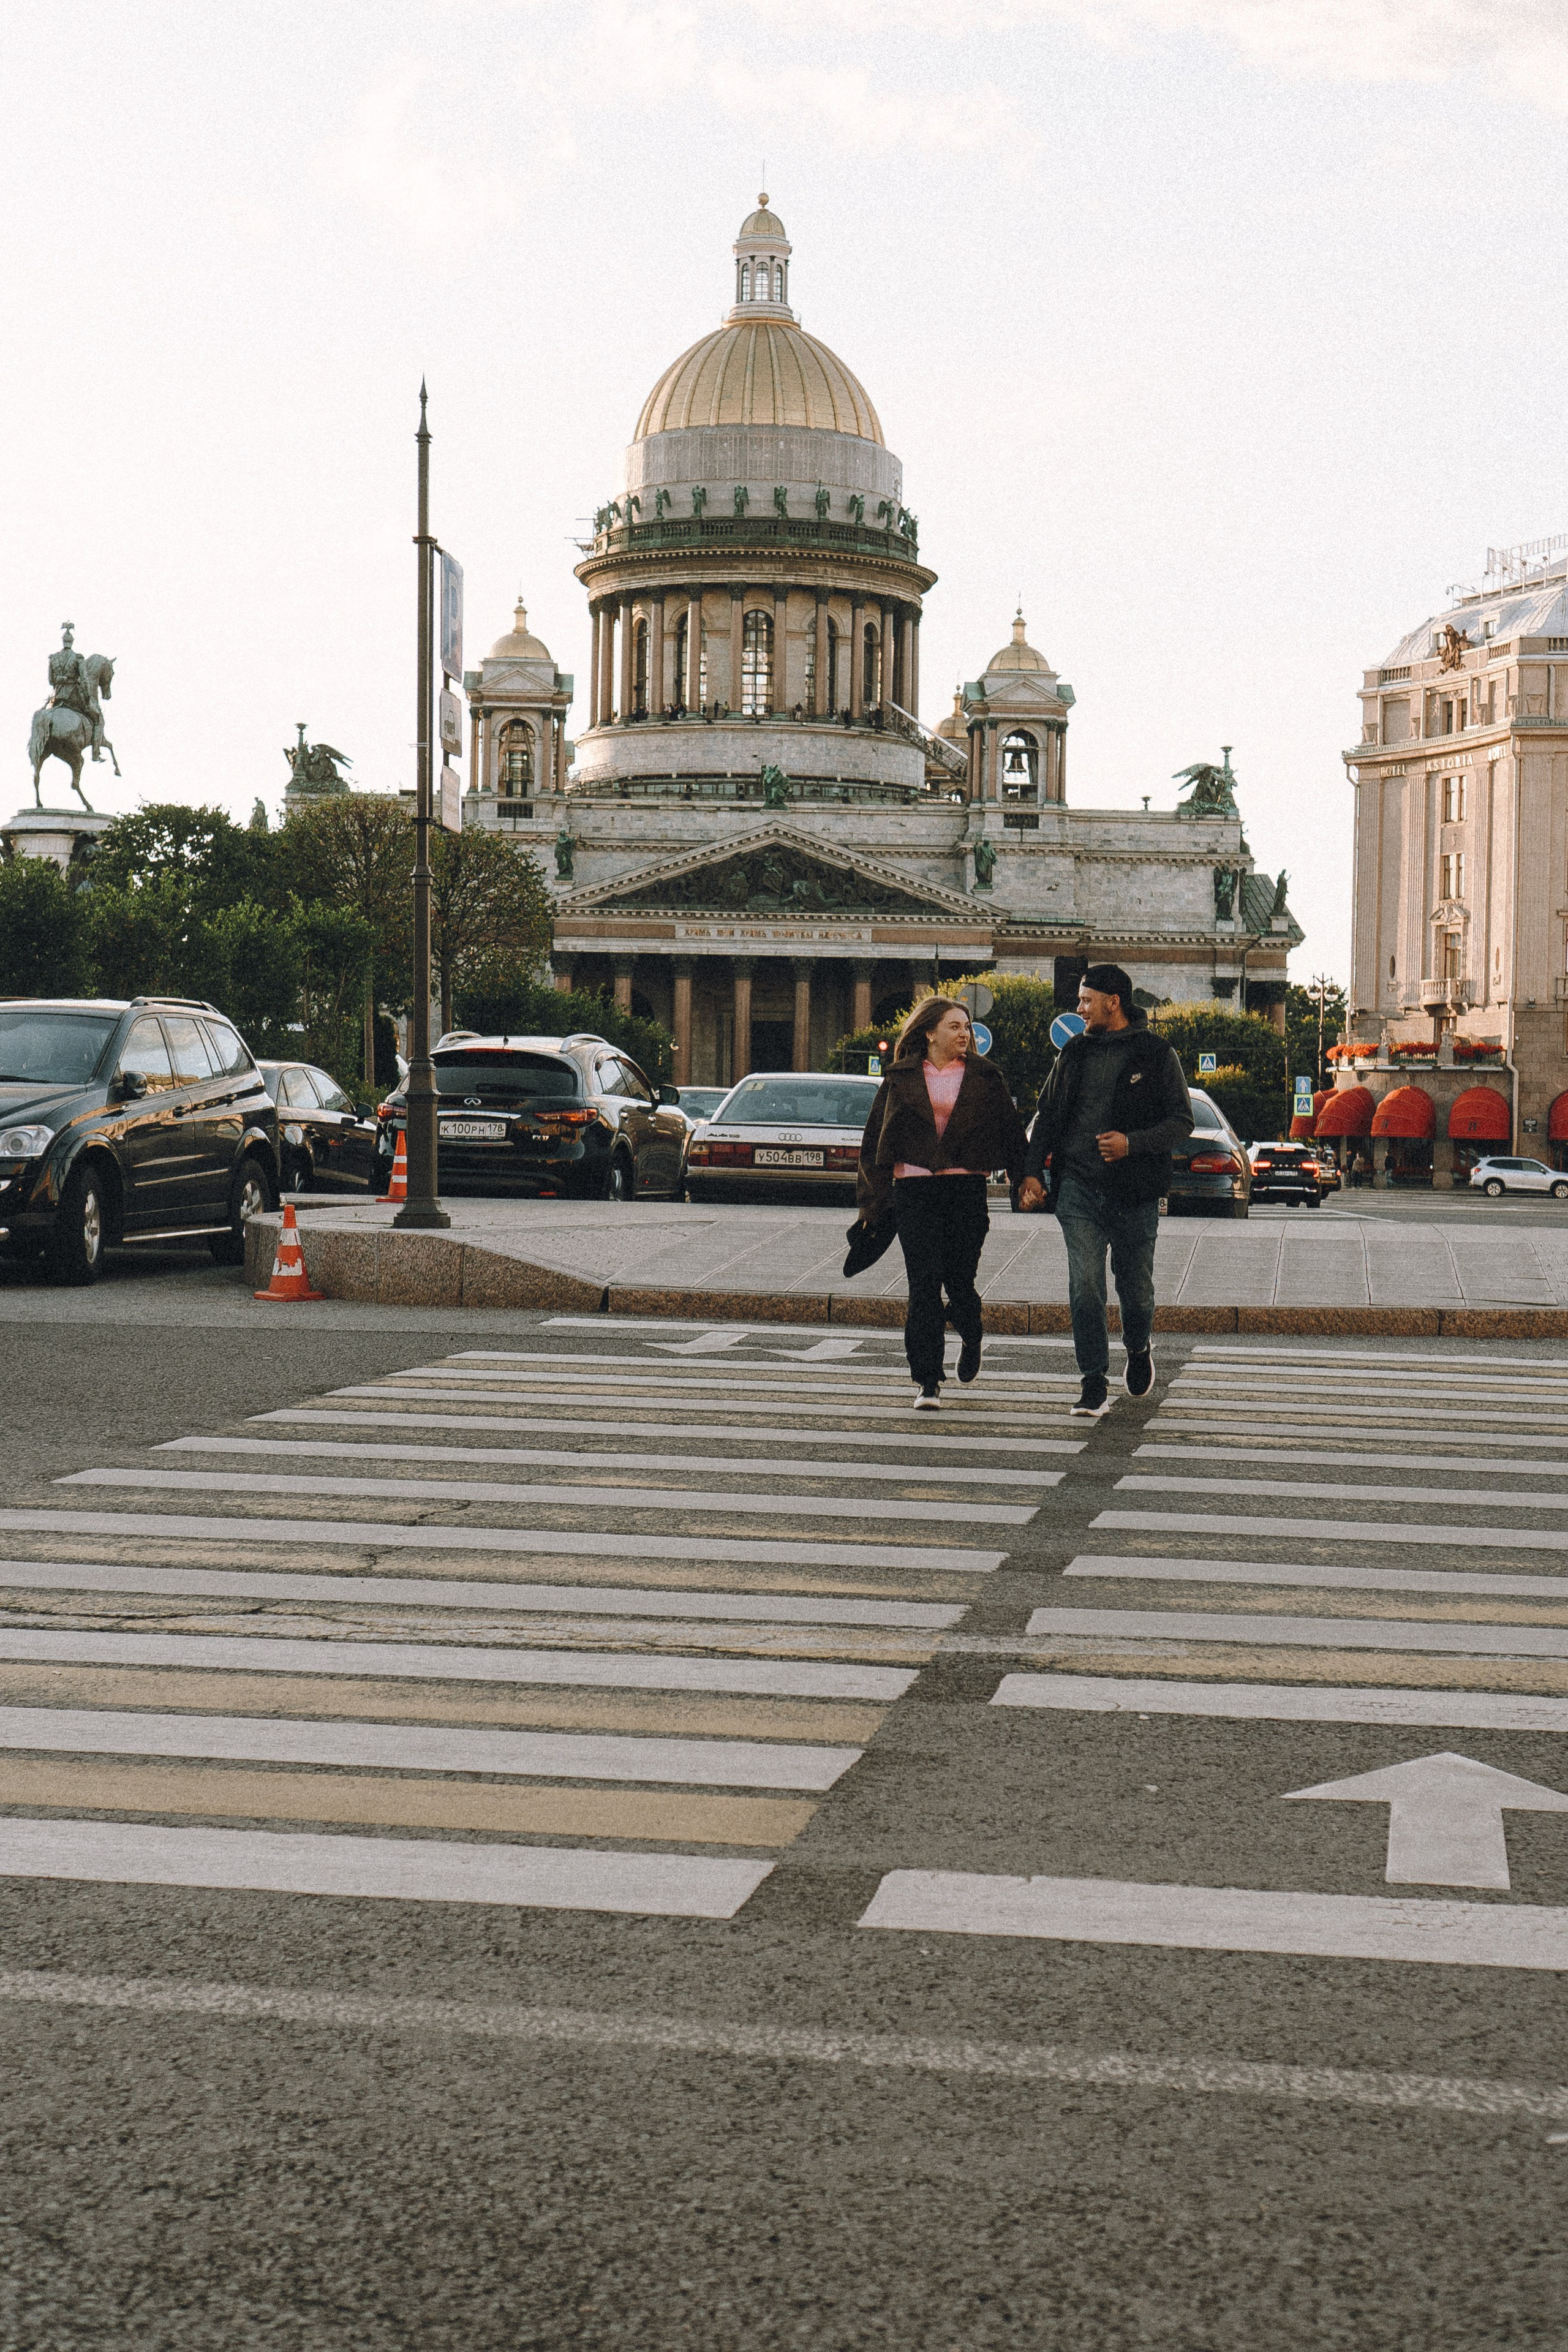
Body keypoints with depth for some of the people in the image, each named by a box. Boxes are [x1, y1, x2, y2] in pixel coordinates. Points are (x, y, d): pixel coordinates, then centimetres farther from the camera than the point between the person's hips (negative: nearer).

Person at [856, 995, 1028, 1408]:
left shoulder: (985, 1077, 9)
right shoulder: (902, 1079, 9)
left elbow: (1010, 1133, 10)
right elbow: (876, 1142, 12)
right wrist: (874, 1204, 8)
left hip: (967, 1189, 0)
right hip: (913, 1191, 0)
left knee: (959, 1280, 1)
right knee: (924, 1283, -7)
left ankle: (971, 1339, 35)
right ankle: (927, 1381, -4)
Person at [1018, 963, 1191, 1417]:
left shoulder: (1156, 1055, 0)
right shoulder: (1074, 1054, 11)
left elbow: (1181, 1121, -1)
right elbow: (1047, 1114, 17)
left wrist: (1133, 1143, -17)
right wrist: (1034, 1170, 4)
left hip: (1135, 1192, -2)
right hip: (1078, 1187, 2)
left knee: (1136, 1289, 8)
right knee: (1085, 1286, -9)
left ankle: (1139, 1348, 39)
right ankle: (1095, 1383, -5)